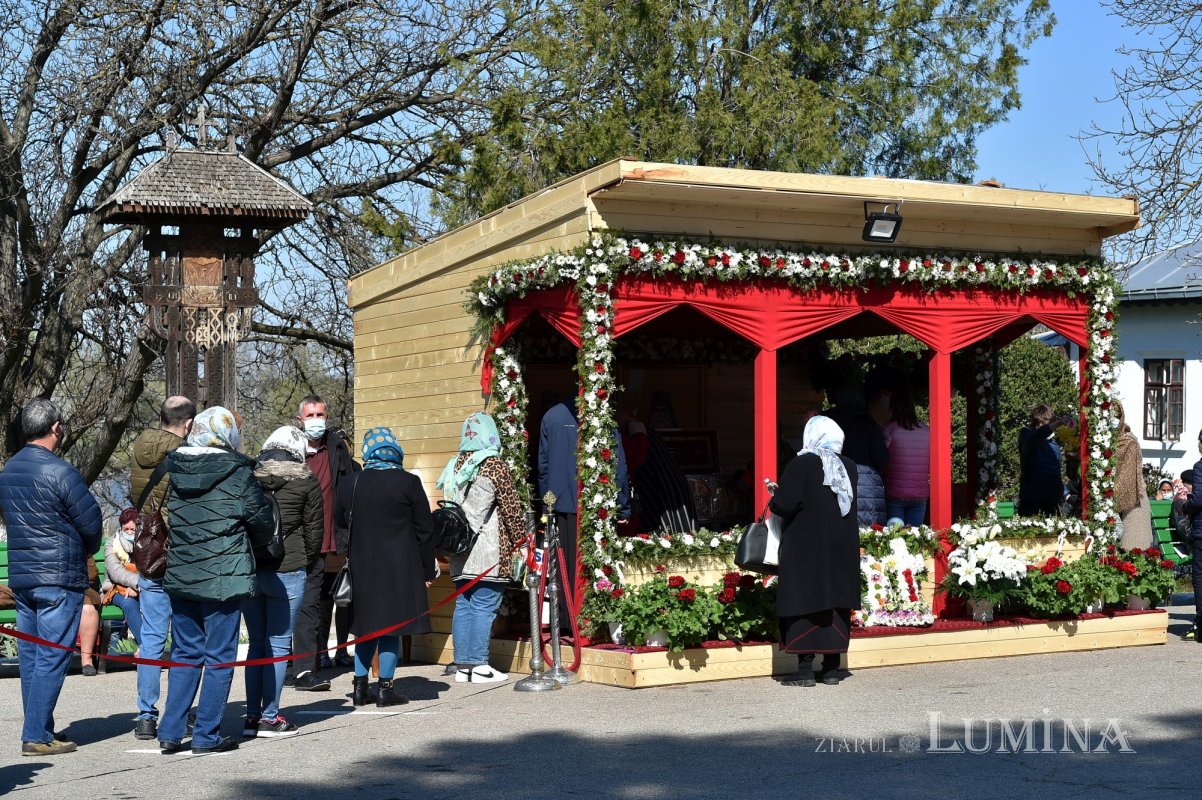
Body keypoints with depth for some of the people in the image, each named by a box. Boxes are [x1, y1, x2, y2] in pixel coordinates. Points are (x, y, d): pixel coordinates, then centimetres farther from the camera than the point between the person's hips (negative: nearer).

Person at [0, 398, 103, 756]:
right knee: (52, 659, -4)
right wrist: (87, 552, 11)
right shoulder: (60, 472, -15)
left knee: (30, 657, 12)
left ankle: (37, 732, 19)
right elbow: (91, 523, -11)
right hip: (60, 578, -8)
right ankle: (37, 736, -4)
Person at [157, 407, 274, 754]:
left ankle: (170, 732, 14)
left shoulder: (173, 469, 3)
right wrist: (247, 541, 16)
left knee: (185, 654, 15)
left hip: (179, 576, 5)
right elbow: (263, 520, -4)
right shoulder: (236, 472, -10)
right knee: (219, 657, 4)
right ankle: (207, 736, 7)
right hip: (223, 578, -5)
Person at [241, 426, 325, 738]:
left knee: (256, 643, 13)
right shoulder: (305, 481, -3)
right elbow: (314, 529, 1)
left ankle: (252, 716, 13)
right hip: (286, 571, -4)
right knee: (278, 643, 2)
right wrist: (308, 559, 17)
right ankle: (269, 718, 3)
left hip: (248, 569, 4)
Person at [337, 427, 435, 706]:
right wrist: (427, 571, 2)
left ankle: (361, 686, 16)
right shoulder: (408, 482, -8)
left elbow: (340, 520, 14)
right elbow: (424, 530, -5)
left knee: (366, 625, 13)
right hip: (399, 567, -4)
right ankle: (385, 688, 4)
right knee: (392, 623, 2)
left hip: (362, 566, 4)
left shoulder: (353, 482, 1)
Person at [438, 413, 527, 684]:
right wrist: (520, 540, 2)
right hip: (489, 553, -6)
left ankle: (462, 665, 11)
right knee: (484, 606, -4)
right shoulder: (494, 466, -8)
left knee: (463, 605, 9)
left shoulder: (455, 466, 11)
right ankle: (479, 666, -3)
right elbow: (512, 507, -7)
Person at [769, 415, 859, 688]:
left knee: (806, 602, -2)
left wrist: (772, 503, 2)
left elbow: (785, 503, -19)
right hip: (842, 548, 6)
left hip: (806, 548, -5)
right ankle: (831, 668, 11)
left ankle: (805, 670, -4)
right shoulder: (848, 466, 6)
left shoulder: (802, 465, -12)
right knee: (836, 604, 8)